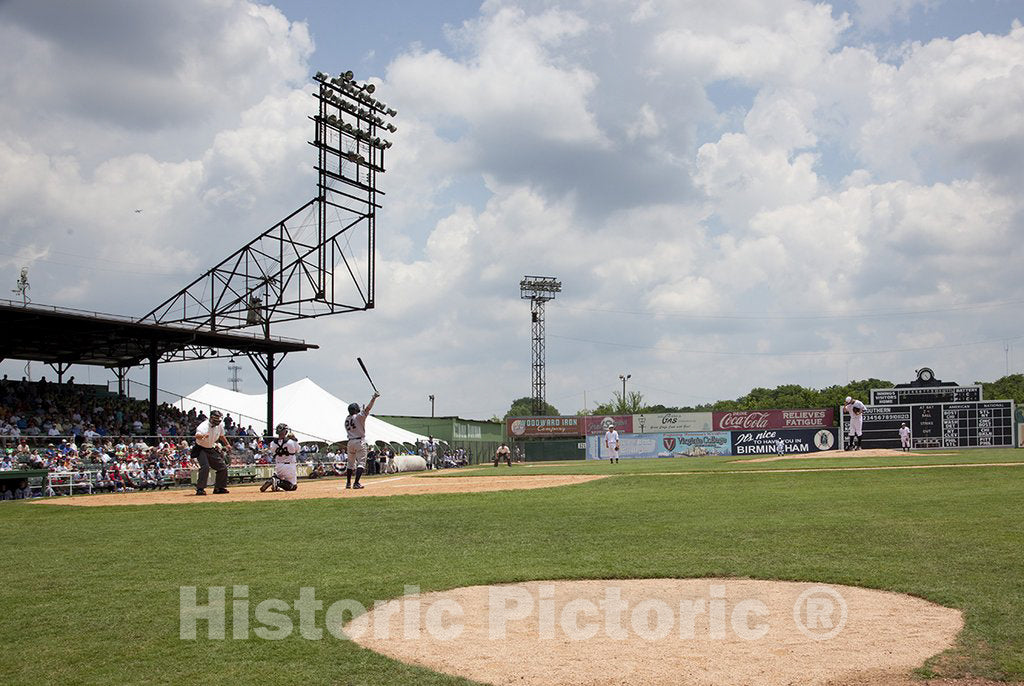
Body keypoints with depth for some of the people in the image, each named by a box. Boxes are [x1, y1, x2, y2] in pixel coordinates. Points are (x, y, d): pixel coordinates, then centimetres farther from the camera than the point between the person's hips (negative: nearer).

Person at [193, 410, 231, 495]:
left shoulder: (220, 426, -5)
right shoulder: (204, 425, -28)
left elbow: (221, 436, 18)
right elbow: (197, 435, -49)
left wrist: (227, 444, 17)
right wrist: (203, 436, -69)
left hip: (211, 450, 7)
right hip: (201, 449, -7)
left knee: (223, 467, 6)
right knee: (205, 467, -27)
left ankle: (219, 488, 20)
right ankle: (200, 489, -20)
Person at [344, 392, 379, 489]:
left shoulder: (346, 419, 10)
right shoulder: (359, 416, -7)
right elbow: (368, 408, -14)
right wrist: (374, 398, -14)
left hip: (350, 442, 6)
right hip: (360, 441, -6)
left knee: (351, 463, 18)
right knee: (361, 462, -6)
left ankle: (348, 483, 20)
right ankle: (356, 483, -17)